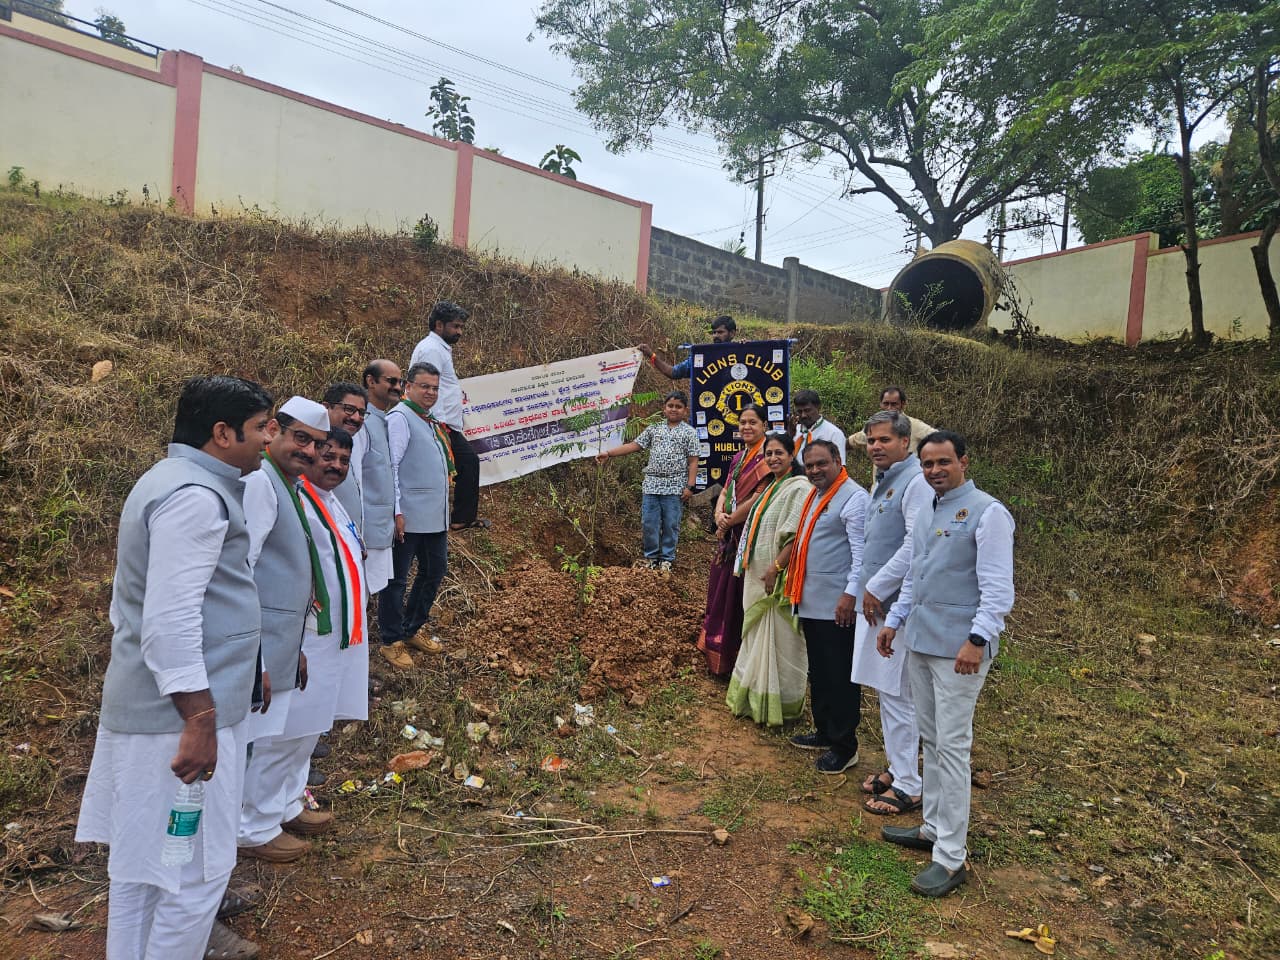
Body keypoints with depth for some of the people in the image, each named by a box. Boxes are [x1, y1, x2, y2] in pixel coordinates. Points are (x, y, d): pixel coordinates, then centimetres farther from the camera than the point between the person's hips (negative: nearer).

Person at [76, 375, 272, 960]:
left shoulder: (169, 480, 14)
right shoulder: (195, 496, -19)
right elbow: (171, 619, -26)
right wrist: (199, 720, -25)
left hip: (143, 703, 11)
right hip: (180, 711, -11)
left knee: (144, 857, 21)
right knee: (195, 867, 1)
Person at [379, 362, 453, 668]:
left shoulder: (431, 422, 17)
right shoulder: (400, 418, -11)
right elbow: (390, 467, -17)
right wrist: (396, 511, -21)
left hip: (435, 517, 10)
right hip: (409, 517, -10)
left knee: (435, 571, 18)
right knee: (397, 578, 2)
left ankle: (414, 629, 34)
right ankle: (392, 642, 12)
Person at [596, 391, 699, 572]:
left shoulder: (689, 432, 1)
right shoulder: (653, 429, 11)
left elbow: (693, 461, -2)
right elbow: (634, 445, 8)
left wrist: (690, 486, -10)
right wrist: (608, 453, 0)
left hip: (675, 487, -3)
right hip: (651, 484, 3)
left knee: (671, 524, 3)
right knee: (649, 523, 5)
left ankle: (667, 559, 16)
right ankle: (651, 557, 19)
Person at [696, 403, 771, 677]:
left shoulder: (766, 457, -14)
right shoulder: (739, 457, 14)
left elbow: (758, 498, -21)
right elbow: (725, 491, 12)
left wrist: (729, 520, -12)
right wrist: (719, 515, -8)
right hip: (729, 535, 9)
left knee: (739, 595, -1)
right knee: (720, 591, 15)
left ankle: (738, 661, 14)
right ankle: (718, 655, 30)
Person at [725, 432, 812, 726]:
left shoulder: (799, 488, -14)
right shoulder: (770, 488, 15)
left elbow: (797, 536, -22)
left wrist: (775, 569, -22)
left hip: (778, 579, -9)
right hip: (757, 577, 10)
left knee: (778, 638, 0)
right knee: (758, 636, 17)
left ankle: (779, 705, 12)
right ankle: (756, 699, 30)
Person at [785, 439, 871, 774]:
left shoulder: (854, 498, -14)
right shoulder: (814, 496, 15)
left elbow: (862, 552, -19)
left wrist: (851, 594, -24)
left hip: (837, 606, -9)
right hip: (811, 602, 9)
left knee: (840, 677, 1)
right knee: (818, 673, 19)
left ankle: (844, 746, 12)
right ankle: (824, 732, 34)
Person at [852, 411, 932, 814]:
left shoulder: (917, 482, -16)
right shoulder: (881, 482, 15)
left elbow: (916, 546, -24)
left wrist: (877, 588, -18)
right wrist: (866, 589, 13)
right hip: (875, 602, 10)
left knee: (897, 694, -3)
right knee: (886, 690, 18)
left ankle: (908, 786, 9)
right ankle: (895, 767, 31)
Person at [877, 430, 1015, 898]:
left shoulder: (986, 512, -12)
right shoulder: (926, 513, 14)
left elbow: (997, 587, -17)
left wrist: (978, 639, -25)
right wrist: (894, 620, 20)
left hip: (957, 648, -8)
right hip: (919, 642, 8)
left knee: (952, 747, -3)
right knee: (931, 741, 17)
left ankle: (951, 857, 6)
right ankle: (933, 827, 30)